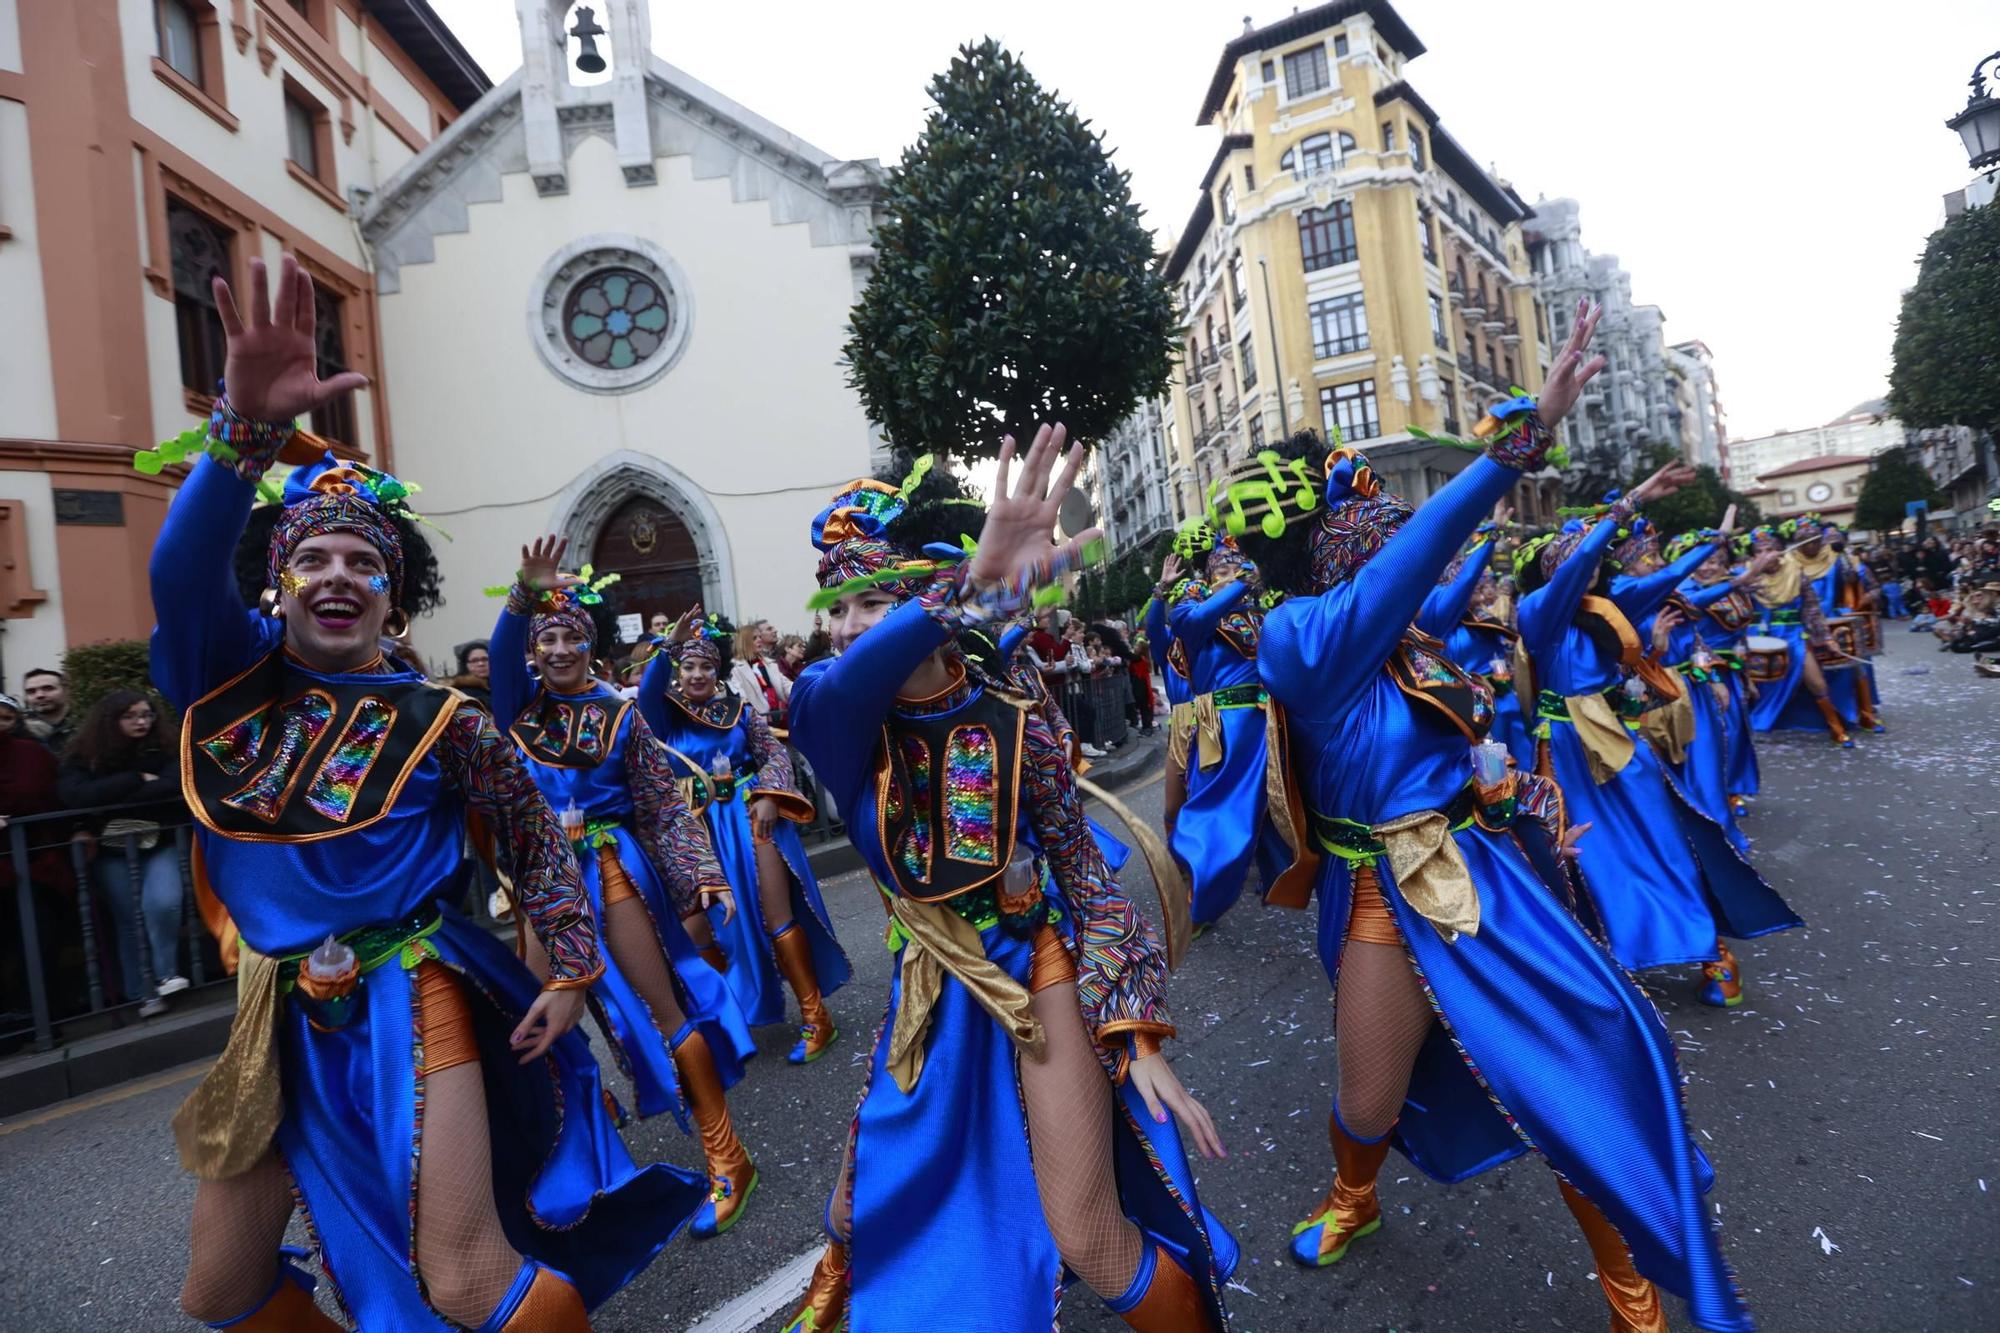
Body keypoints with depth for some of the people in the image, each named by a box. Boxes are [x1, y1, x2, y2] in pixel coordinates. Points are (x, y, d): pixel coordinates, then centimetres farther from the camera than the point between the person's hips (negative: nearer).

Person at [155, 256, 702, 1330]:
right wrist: (246, 425, -35)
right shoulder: (232, 677, 0)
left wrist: (571, 969, -4)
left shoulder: (435, 719, -7)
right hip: (281, 1016, 4)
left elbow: (536, 832, -1)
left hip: (408, 1001, -4)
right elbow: (182, 571, -20)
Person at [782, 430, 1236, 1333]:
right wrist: (974, 587, -56)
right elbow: (840, 685, -39)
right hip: (932, 984, 3)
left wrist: (1139, 1035, -13)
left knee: (1093, 1245, -3)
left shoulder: (1010, 715, -16)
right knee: (866, 1202, 18)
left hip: (1040, 973, -2)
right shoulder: (833, 717, -13)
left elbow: (1085, 871, -8)